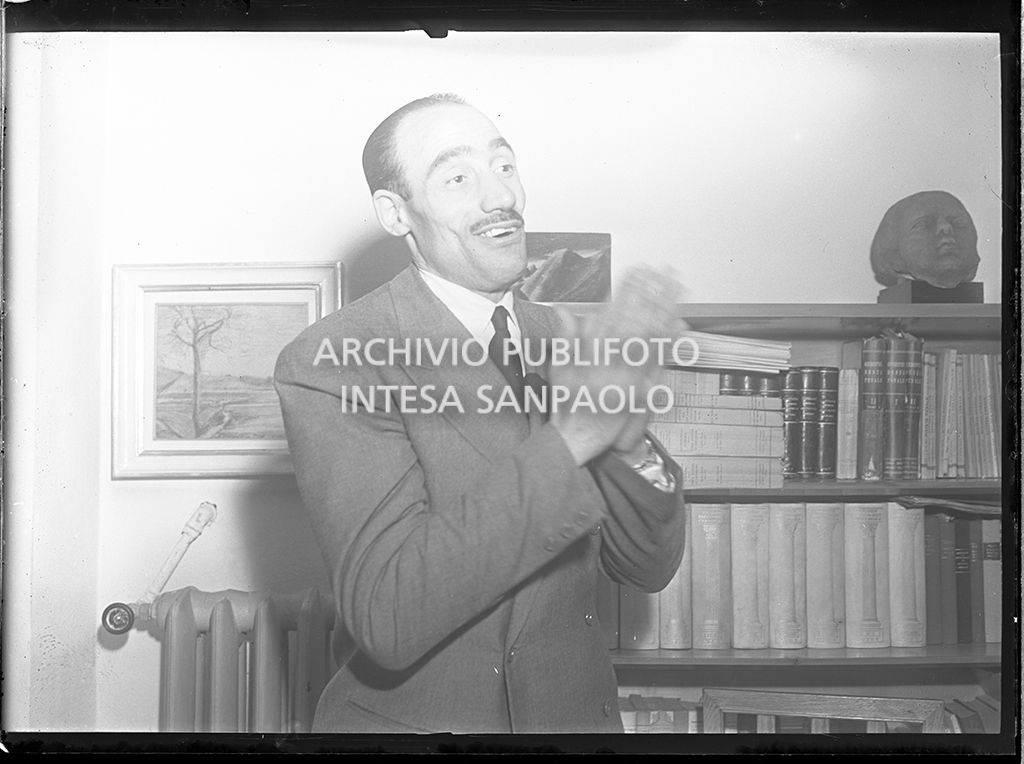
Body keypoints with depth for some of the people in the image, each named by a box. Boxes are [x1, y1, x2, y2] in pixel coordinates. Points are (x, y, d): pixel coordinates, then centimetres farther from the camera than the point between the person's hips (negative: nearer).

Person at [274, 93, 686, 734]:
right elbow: (387, 619, -28)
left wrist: (628, 443, -21)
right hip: (410, 717, -5)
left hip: (583, 710, 5)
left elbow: (650, 567, -1)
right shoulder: (328, 364, -18)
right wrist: (564, 441, -33)